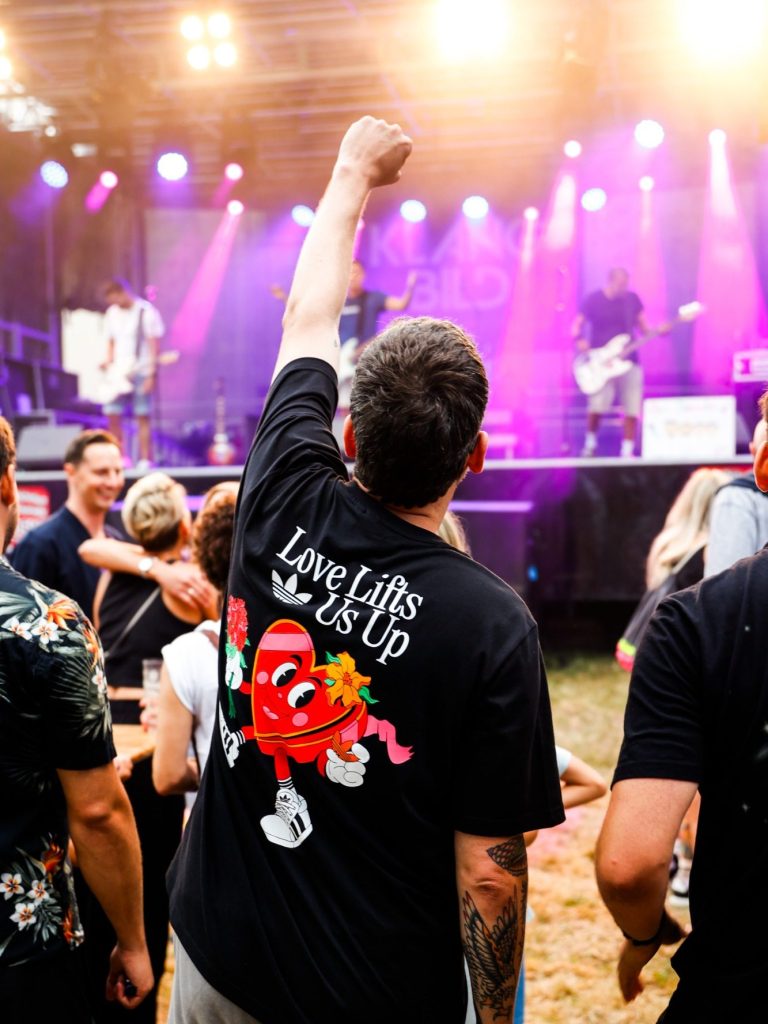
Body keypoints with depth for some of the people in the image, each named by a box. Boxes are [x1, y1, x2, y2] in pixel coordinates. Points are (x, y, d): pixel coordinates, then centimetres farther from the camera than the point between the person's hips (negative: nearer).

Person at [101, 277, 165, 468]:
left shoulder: (146, 312, -3)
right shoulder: (111, 314, 14)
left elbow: (154, 344, -5)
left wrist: (151, 374, -10)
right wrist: (109, 361, 1)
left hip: (140, 372, -5)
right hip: (118, 373, 5)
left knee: (142, 417, -4)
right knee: (112, 415, -3)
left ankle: (145, 460, 0)